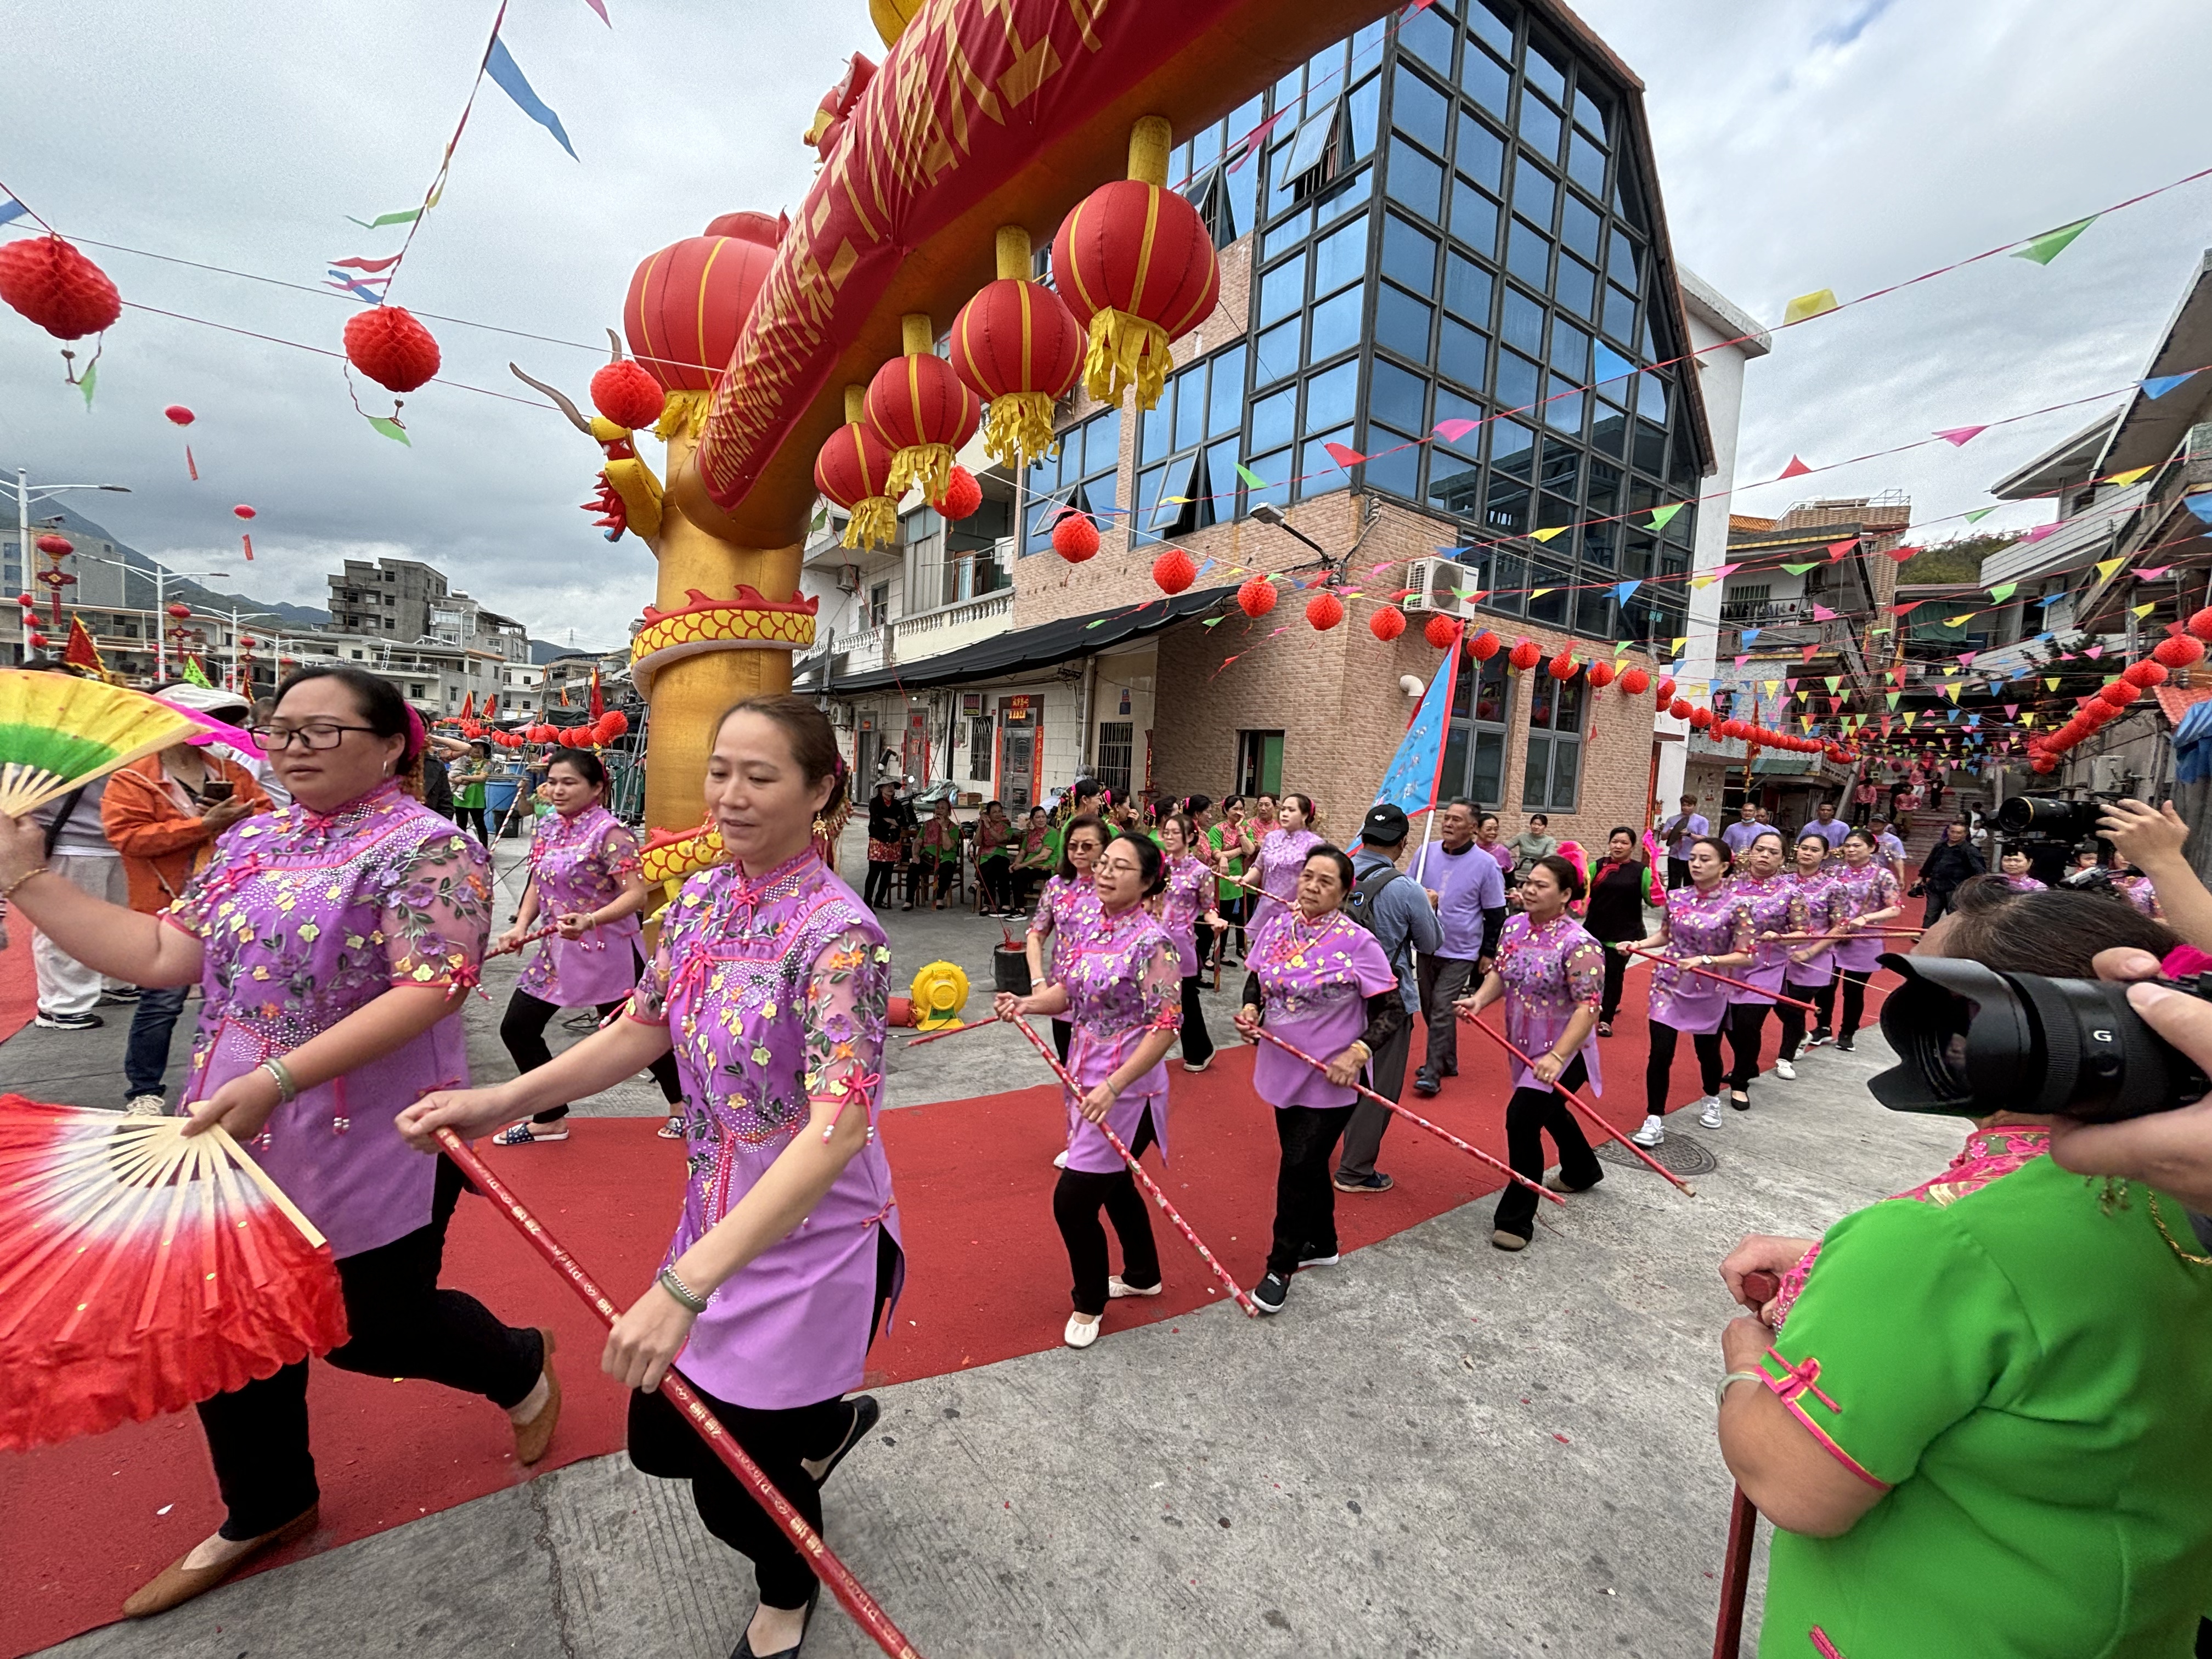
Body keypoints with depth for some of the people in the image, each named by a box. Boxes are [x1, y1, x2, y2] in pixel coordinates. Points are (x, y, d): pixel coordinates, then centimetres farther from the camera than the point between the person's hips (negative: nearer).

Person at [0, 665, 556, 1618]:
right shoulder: (247, 843, 8)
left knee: (368, 1327, 8)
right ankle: (266, 1511, 43)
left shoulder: (426, 847, -17)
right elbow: (163, 956, 8)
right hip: (235, 1143, 7)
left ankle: (523, 1367, 38)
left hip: (370, 1152, -7)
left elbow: (431, 988, -26)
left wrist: (277, 1079, -28)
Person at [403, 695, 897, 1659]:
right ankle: (825, 1425, 52)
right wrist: (501, 1102, -1)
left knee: (734, 1483, 13)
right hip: (720, 1218, 7)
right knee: (660, 1440, 22)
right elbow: (645, 1029, 7)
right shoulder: (699, 900, -4)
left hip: (813, 1238, -7)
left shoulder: (836, 933, -28)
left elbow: (838, 1126, -35)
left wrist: (686, 1283, -39)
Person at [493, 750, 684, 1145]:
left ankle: (680, 1106, 26)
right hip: (559, 948, 8)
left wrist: (590, 921, -38)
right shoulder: (547, 828, 5)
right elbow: (537, 884, 16)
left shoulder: (609, 832, -18)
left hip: (606, 949, -8)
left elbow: (637, 894, -25)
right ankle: (550, 1119, 25)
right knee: (516, 1028, 8)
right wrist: (520, 927, 1)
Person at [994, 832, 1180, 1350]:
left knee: (1073, 1199, -3)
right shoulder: (1089, 925, 1)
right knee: (1113, 1182, 23)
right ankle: (1143, 1275, 48)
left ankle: (1089, 1301, 26)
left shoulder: (1152, 942, -21)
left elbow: (1166, 1026, -21)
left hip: (1125, 1087, -8)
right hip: (1086, 1075, 8)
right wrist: (1026, 1003, -9)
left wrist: (1112, 1087, -25)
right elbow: (1068, 993, 10)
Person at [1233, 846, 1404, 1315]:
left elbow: (1393, 1010, -12)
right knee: (1307, 1163, 21)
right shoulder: (1276, 926, -3)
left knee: (1298, 1169, 2)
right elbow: (1256, 978, 11)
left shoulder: (1358, 943, -17)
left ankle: (1281, 1266, 23)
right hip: (1283, 1070, 5)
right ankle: (1321, 1244, 45)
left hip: (1329, 1080, -5)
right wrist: (1249, 1010, -9)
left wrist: (1357, 1053, -23)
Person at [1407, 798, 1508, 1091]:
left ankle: (1432, 1073, -1)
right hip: (1426, 947, 4)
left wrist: (1489, 953, 1)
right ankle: (1447, 1062, 30)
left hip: (1461, 952, -4)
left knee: (1442, 1009, -10)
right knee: (1430, 1009, 12)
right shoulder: (1425, 852, 0)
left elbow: (1495, 913, -1)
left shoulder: (1486, 864, -8)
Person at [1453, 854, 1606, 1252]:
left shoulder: (1578, 944, -24)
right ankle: (1582, 1171, 57)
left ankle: (1516, 1219, 1)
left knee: (1523, 1118, -15)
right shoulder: (1514, 926, -2)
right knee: (1549, 1111, 27)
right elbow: (1500, 972, 9)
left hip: (1562, 1053, -8)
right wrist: (1480, 999, -11)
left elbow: (1588, 1007, -27)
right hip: (1526, 1048, 8)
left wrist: (1557, 1058, -34)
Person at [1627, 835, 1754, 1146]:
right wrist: (1638, 943, -6)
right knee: (1660, 1053, -5)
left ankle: (1711, 1100, 50)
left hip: (1709, 989, -1)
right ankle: (1654, 1121, 5)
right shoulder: (1676, 897, -2)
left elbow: (1744, 955, -13)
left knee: (1707, 1050, 19)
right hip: (1669, 984, 1)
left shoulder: (1736, 905, -12)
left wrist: (1703, 960, -25)